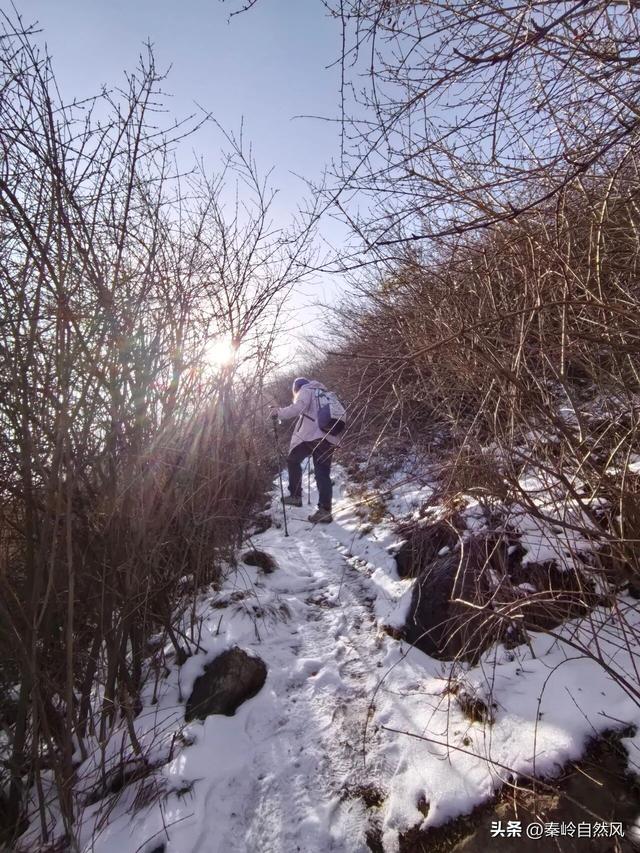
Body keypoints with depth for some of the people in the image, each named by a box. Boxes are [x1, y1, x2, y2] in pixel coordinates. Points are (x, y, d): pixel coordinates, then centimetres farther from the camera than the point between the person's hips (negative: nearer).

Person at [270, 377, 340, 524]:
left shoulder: (306, 391, 9)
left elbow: (297, 408, -10)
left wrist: (279, 412, -1)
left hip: (312, 435, -6)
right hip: (330, 438, 6)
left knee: (293, 460, 14)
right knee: (323, 473, 4)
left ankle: (295, 496, 10)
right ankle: (325, 510, -3)